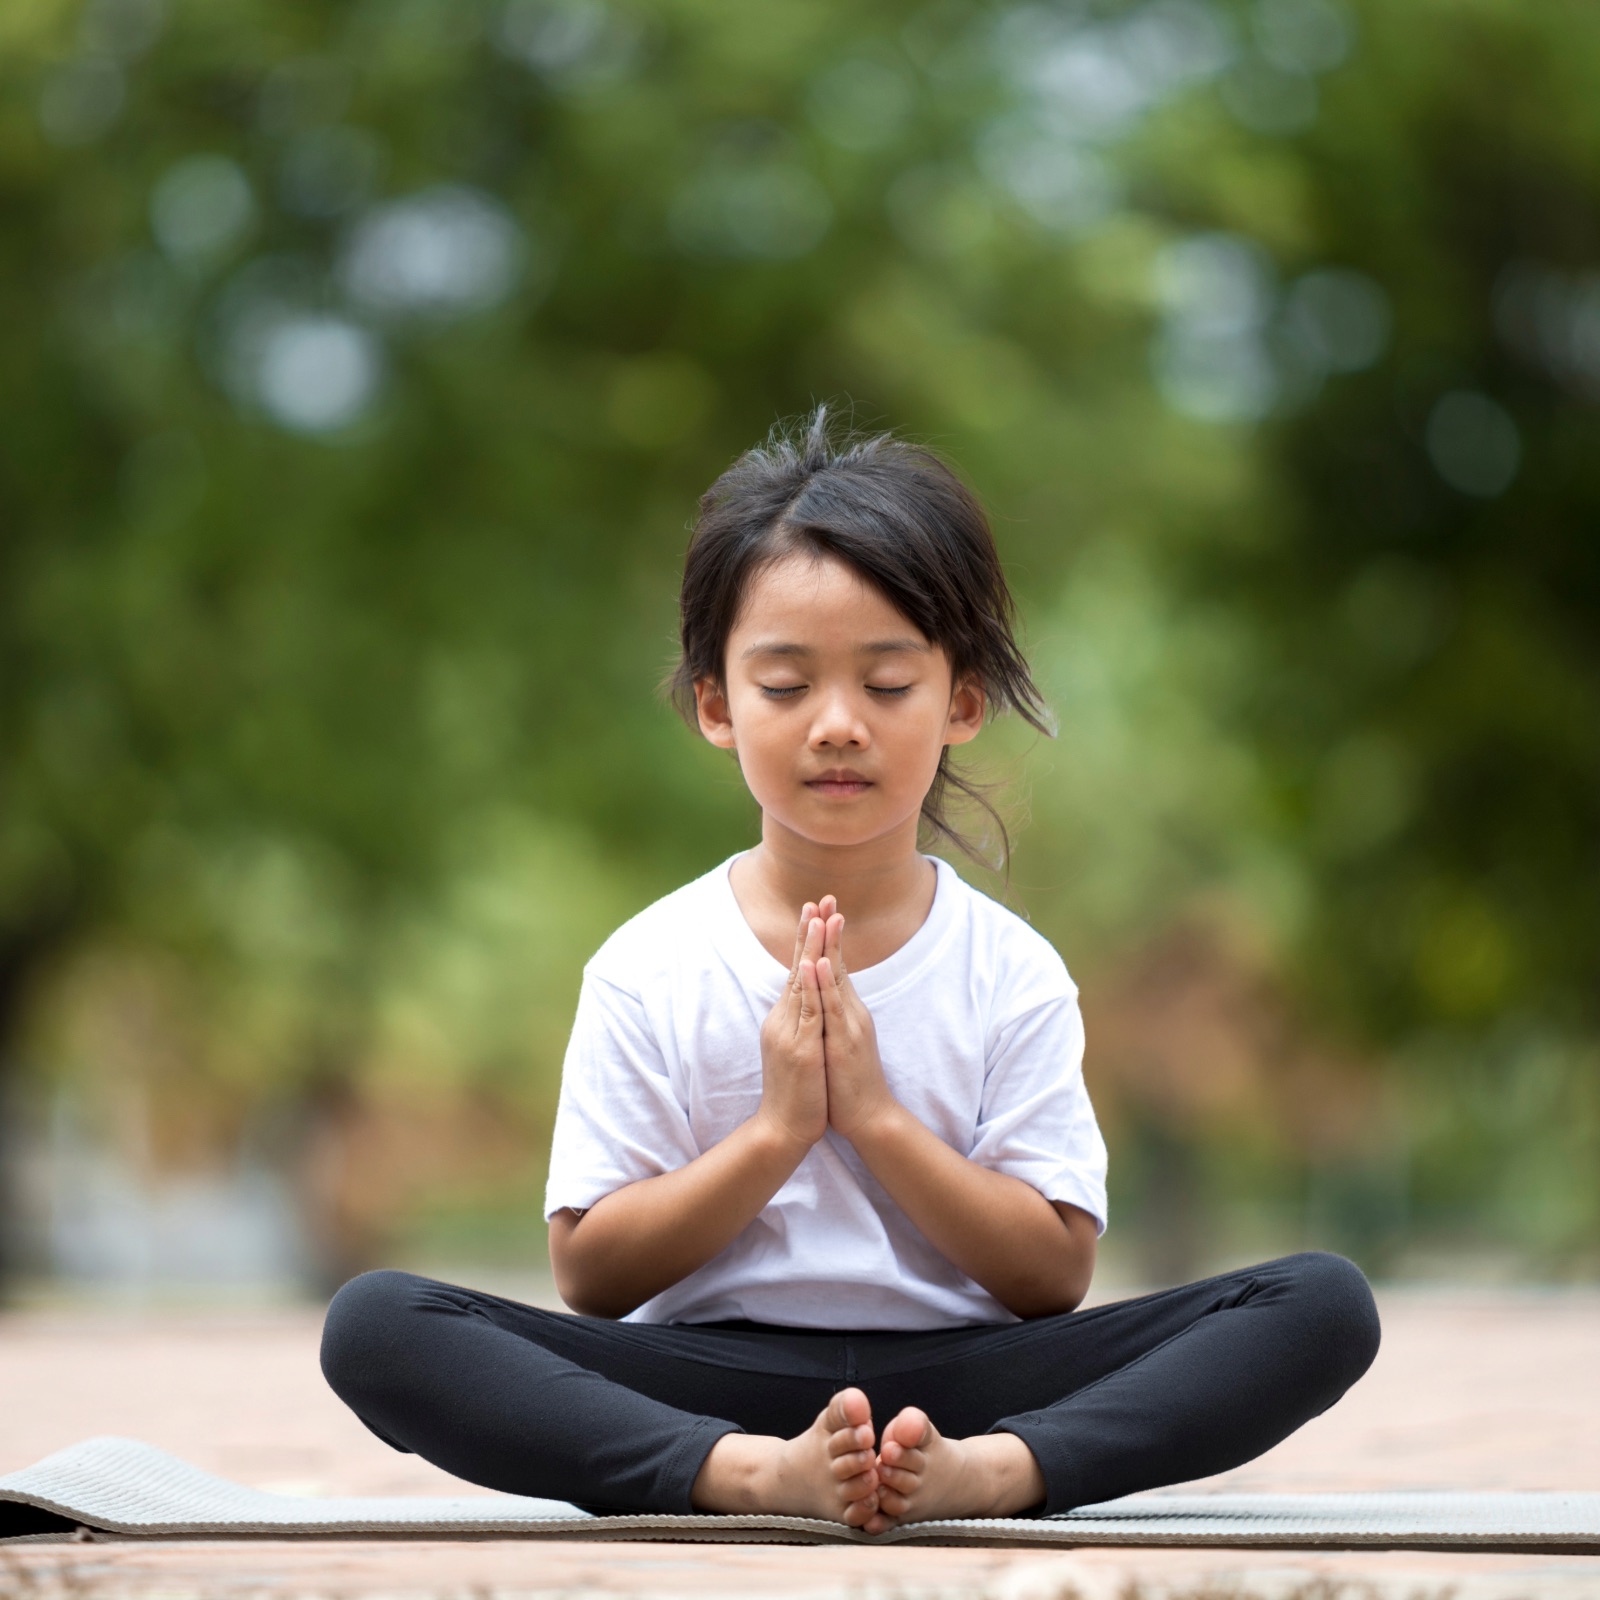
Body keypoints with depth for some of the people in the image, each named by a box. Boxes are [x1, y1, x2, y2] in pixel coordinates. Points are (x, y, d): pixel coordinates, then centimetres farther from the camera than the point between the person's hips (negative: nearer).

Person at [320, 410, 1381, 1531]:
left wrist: (877, 1116, -13)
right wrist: (775, 1133, -14)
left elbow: (1055, 1275, -3)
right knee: (373, 1323, -27)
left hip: (961, 1382, 1)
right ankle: (757, 1476, -43)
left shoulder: (1012, 972, 3)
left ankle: (988, 1471, -41)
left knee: (1328, 1305, -20)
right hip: (701, 1383, -1)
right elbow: (591, 1275, -2)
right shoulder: (649, 972, 2)